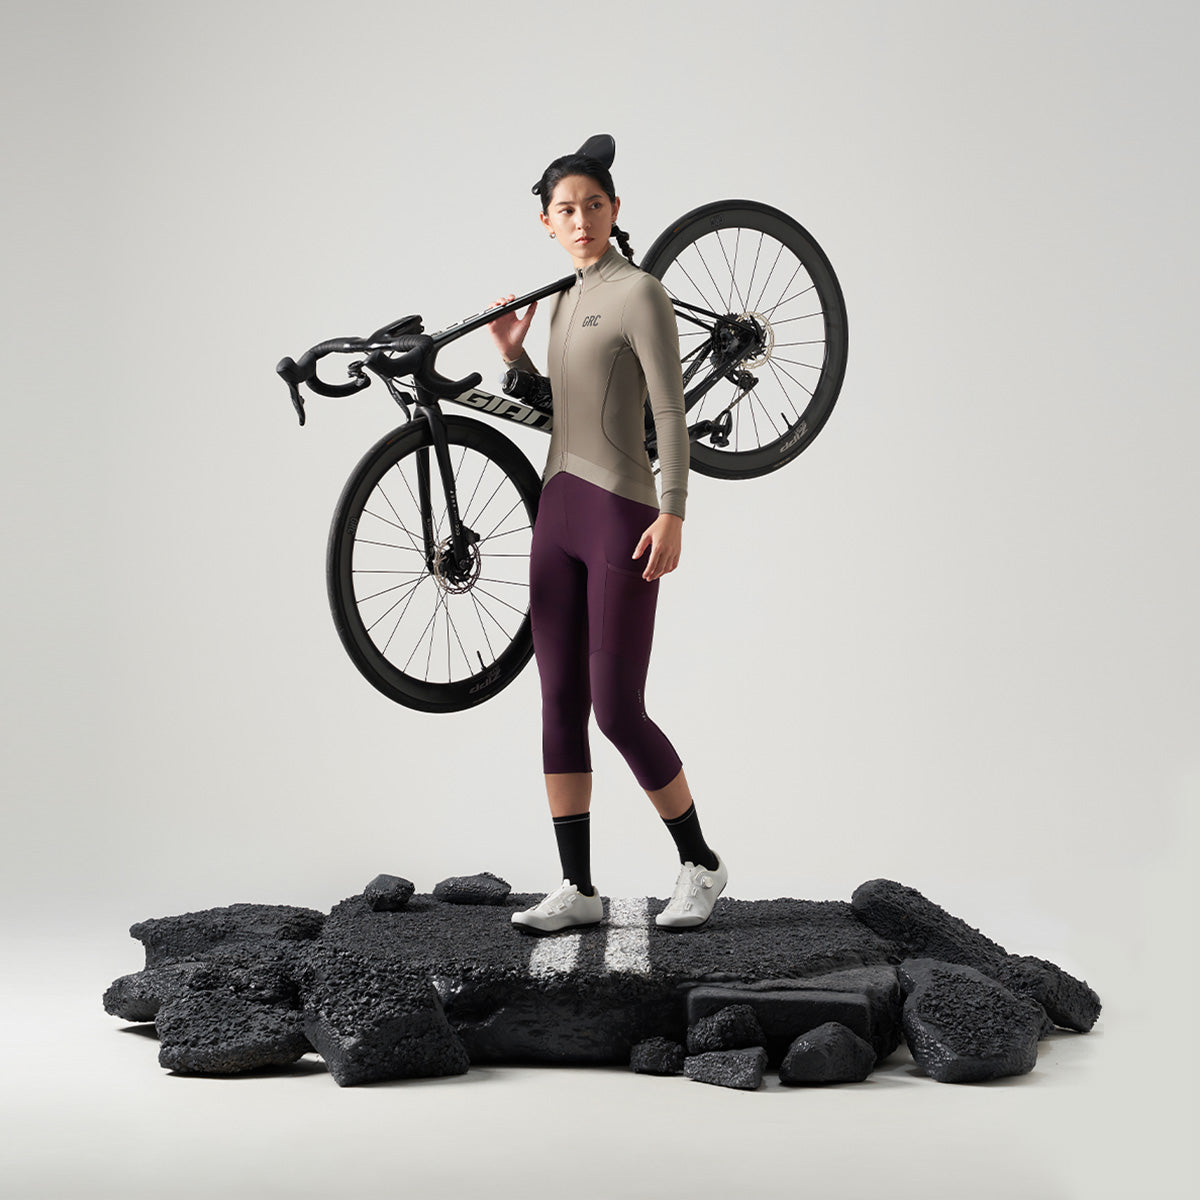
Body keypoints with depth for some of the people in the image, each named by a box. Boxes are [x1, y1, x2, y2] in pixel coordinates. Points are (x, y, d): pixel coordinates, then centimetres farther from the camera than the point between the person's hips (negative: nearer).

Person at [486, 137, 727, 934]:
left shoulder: (640, 293, -8)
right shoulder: (567, 301, 16)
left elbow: (671, 414, -14)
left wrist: (673, 515, -23)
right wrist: (514, 354, 9)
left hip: (622, 516, -8)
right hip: (558, 513, 8)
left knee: (618, 710, -7)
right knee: (560, 704, 5)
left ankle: (700, 863, 13)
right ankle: (578, 889, 10)